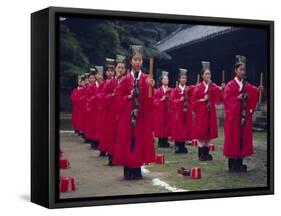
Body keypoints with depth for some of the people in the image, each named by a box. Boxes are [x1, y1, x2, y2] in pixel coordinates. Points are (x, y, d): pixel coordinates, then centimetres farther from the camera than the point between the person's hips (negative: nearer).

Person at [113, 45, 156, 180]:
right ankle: (128, 171, 8)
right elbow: (119, 98, 5)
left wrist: (150, 87, -20)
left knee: (140, 139, 2)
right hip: (127, 115, 0)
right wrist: (129, 96, -12)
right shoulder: (125, 79, 4)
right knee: (127, 139, -1)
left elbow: (150, 100, -5)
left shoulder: (146, 79, 3)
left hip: (142, 115, 0)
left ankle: (137, 170, 12)